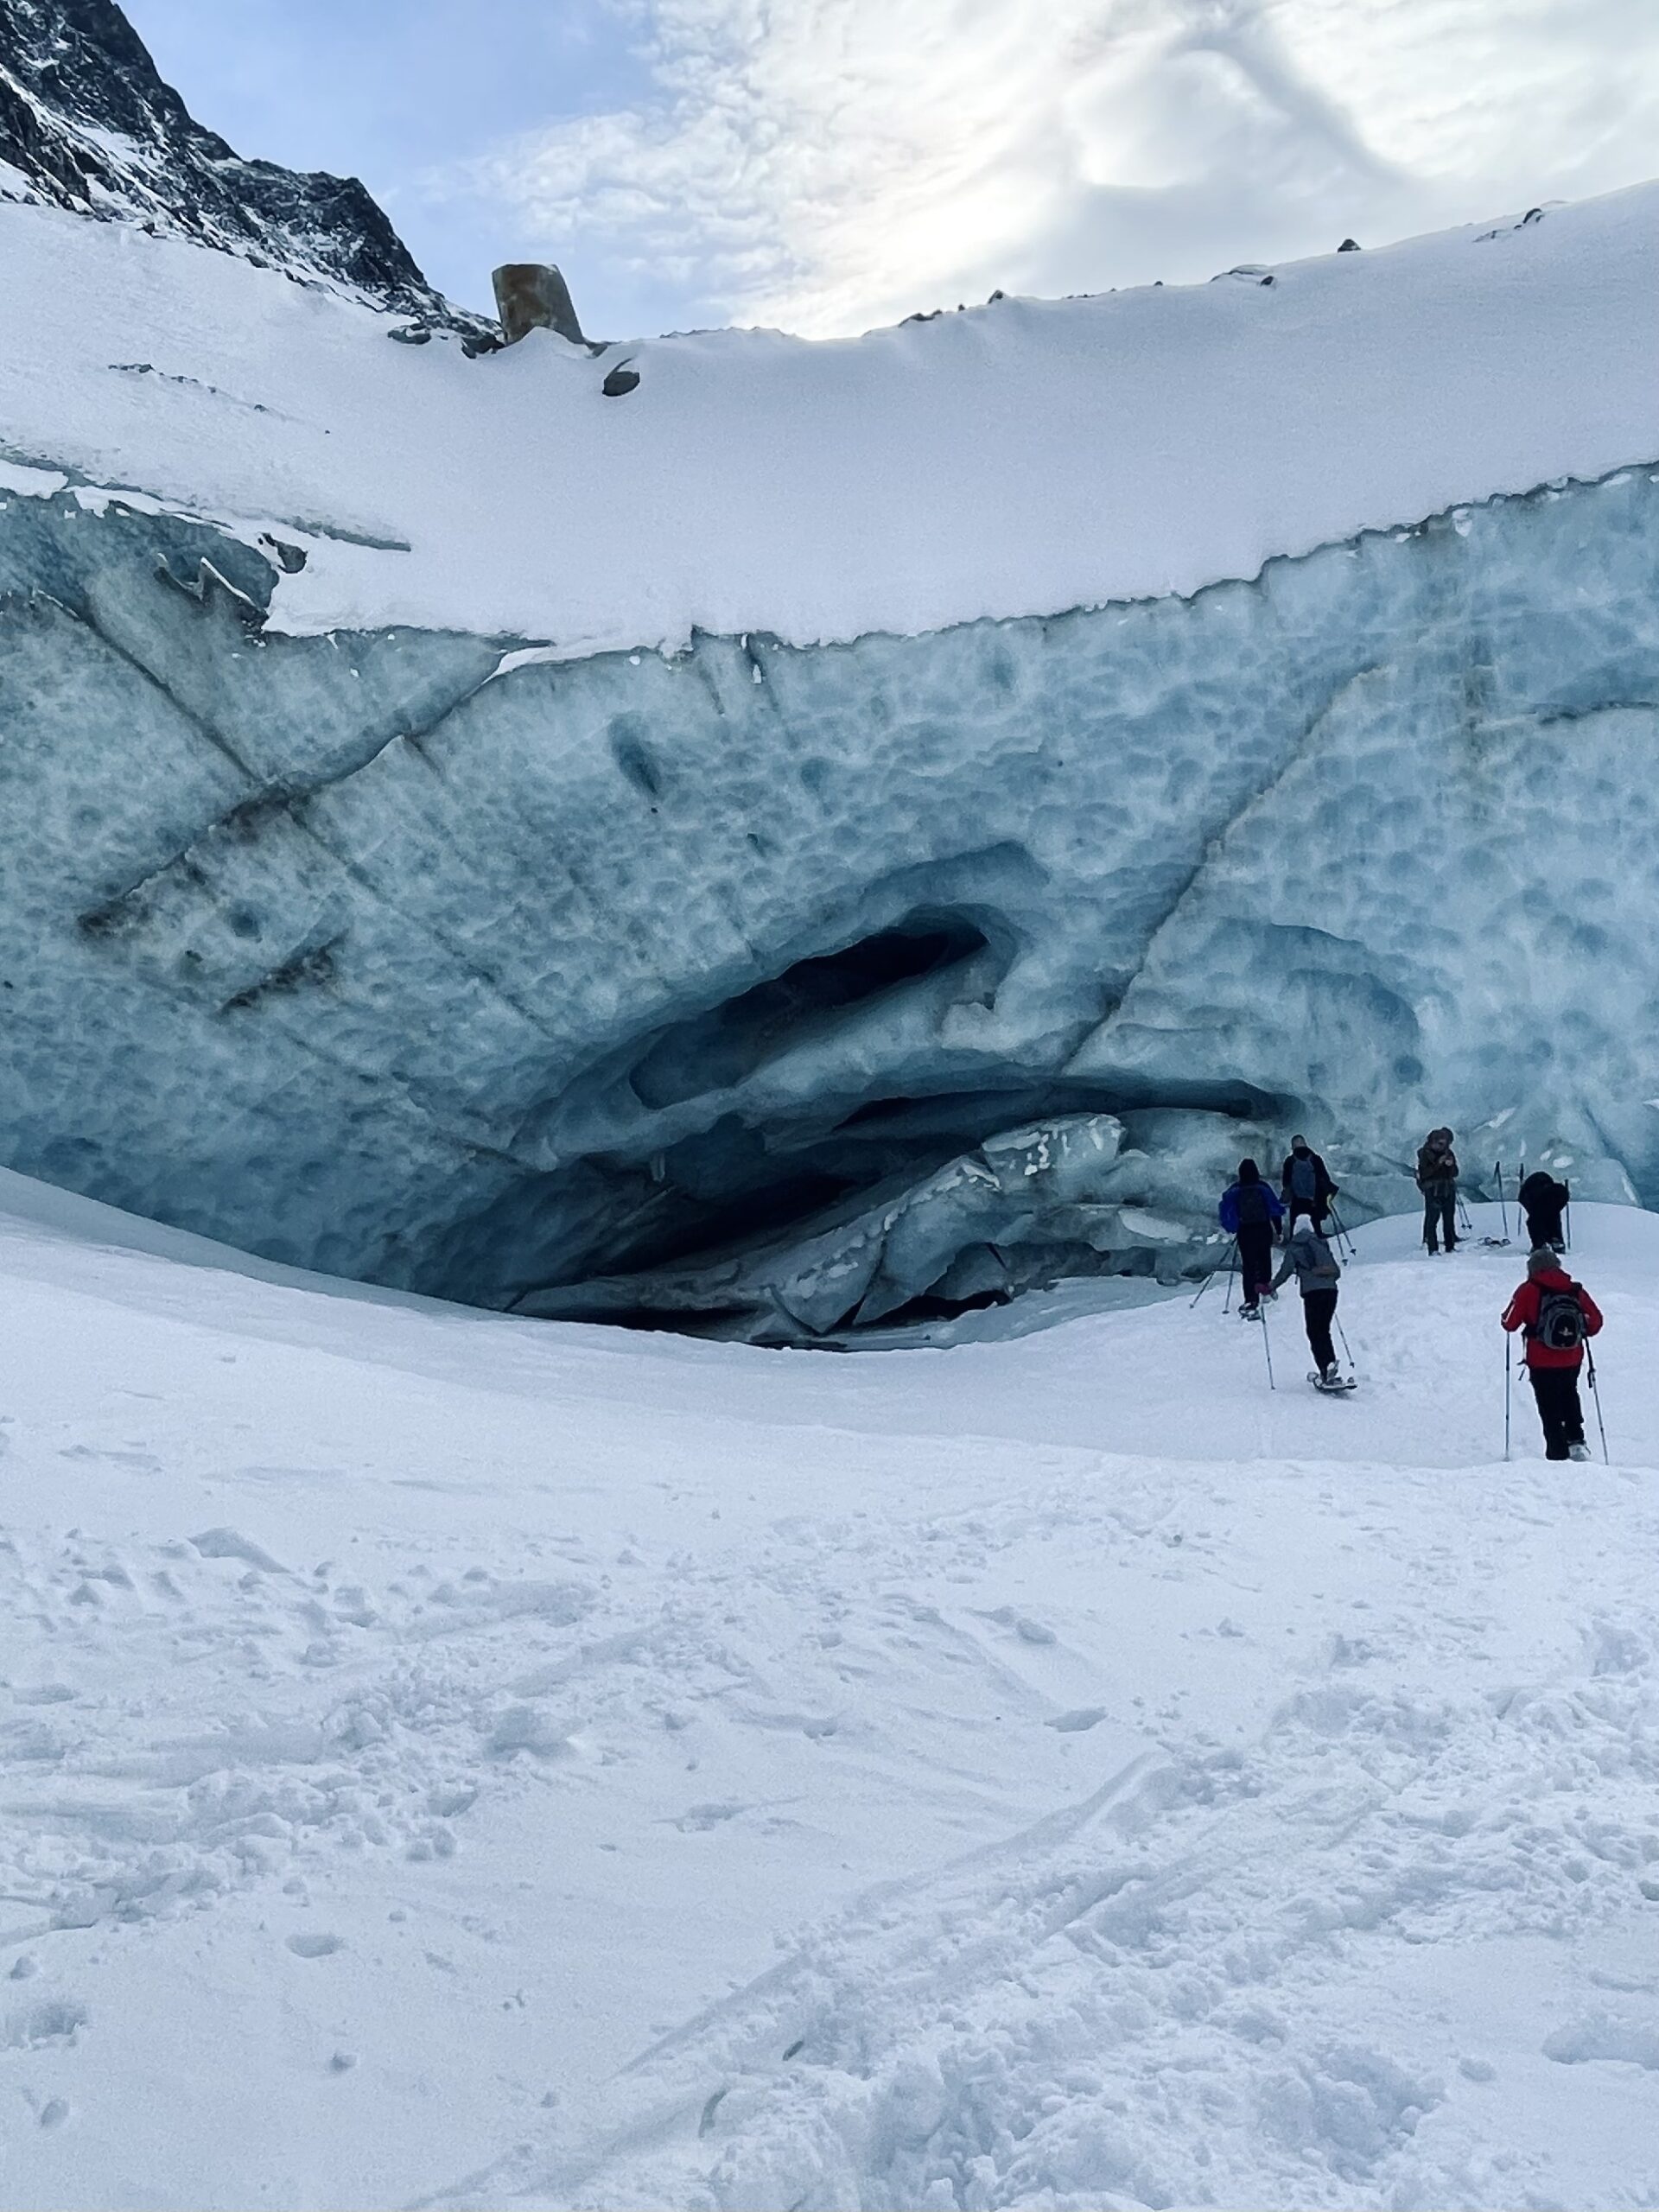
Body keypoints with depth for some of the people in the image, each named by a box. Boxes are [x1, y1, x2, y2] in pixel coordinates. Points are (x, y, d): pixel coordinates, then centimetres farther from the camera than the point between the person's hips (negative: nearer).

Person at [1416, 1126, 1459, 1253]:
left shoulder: (1448, 1153, 10)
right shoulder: (1425, 1154, -3)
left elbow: (1455, 1173, 10)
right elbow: (1423, 1174, -13)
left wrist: (1451, 1165, -12)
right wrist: (1438, 1164, -20)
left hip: (1448, 1190, 5)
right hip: (1432, 1191, -5)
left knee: (1449, 1219, 7)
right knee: (1432, 1219, -9)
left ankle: (1450, 1246, 14)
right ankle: (1432, 1249, -9)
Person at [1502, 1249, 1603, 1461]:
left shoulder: (1528, 1291, -8)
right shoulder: (1576, 1290, 1)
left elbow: (1510, 1324, -6)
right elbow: (1595, 1321, 5)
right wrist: (1581, 1333, 24)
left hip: (1542, 1364, -4)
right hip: (1572, 1361, 4)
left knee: (1550, 1409, 7)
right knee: (1569, 1396, 28)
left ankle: (1558, 1454, 5)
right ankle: (1576, 1441, 17)